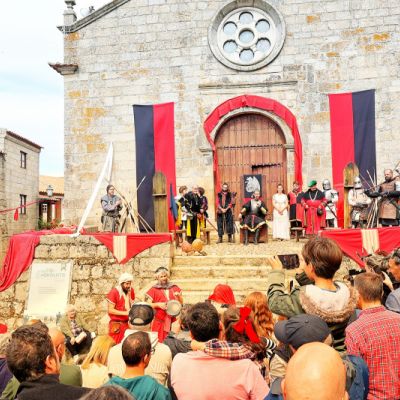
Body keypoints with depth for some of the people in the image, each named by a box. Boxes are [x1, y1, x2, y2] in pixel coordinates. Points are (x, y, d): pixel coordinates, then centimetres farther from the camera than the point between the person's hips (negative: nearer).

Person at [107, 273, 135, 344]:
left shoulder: (131, 291, 3)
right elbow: (110, 310, -14)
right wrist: (125, 313, -21)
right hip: (117, 324, -4)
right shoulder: (113, 292, -13)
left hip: (128, 323, 5)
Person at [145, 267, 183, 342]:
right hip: (160, 320, -2)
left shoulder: (174, 288, 11)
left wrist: (179, 296, -4)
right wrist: (158, 304, -14)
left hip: (172, 320, 2)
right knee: (159, 341, -6)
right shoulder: (153, 289, 3)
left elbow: (181, 303, 15)